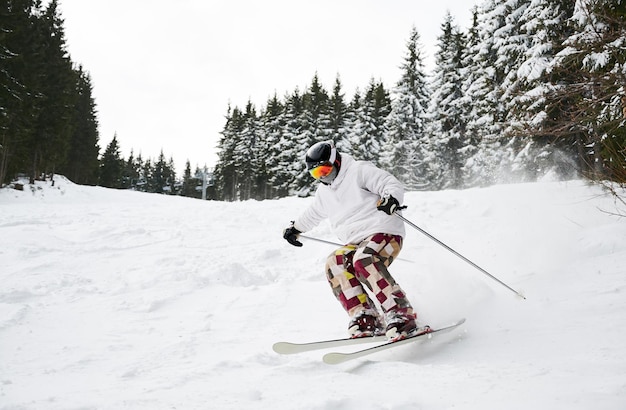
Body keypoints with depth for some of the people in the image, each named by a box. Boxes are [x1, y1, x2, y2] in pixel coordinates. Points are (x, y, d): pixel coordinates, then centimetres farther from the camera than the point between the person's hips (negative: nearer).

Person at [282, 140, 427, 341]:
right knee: (335, 262, -22)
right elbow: (313, 213, 40)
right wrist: (295, 227, 50)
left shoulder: (359, 171, -3)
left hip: (384, 233, -6)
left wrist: (391, 198, -33)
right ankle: (366, 319, -24)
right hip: (356, 243, 7)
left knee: (363, 261, -34)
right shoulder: (323, 191, 19)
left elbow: (394, 185, -11)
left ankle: (403, 318, -34)